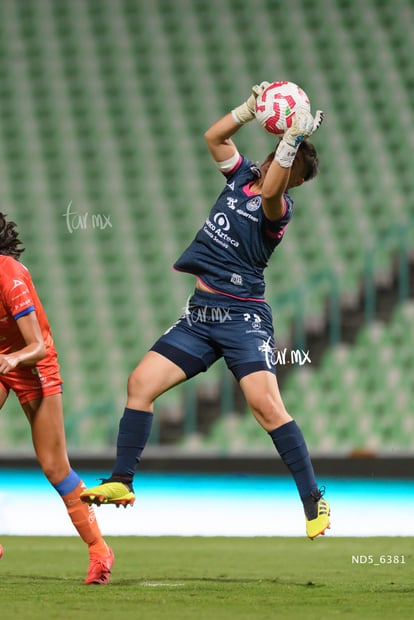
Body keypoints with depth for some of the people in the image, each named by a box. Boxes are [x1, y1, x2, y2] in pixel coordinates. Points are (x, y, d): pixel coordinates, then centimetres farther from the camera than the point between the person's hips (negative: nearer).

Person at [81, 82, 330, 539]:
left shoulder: (278, 208, -12)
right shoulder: (241, 177, 9)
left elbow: (269, 192, -35)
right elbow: (214, 137, 15)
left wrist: (294, 138, -38)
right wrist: (251, 108, 3)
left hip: (243, 317, -7)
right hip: (200, 313, 7)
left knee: (265, 403, -22)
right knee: (141, 382, -2)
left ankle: (314, 500, -14)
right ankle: (121, 483, 7)